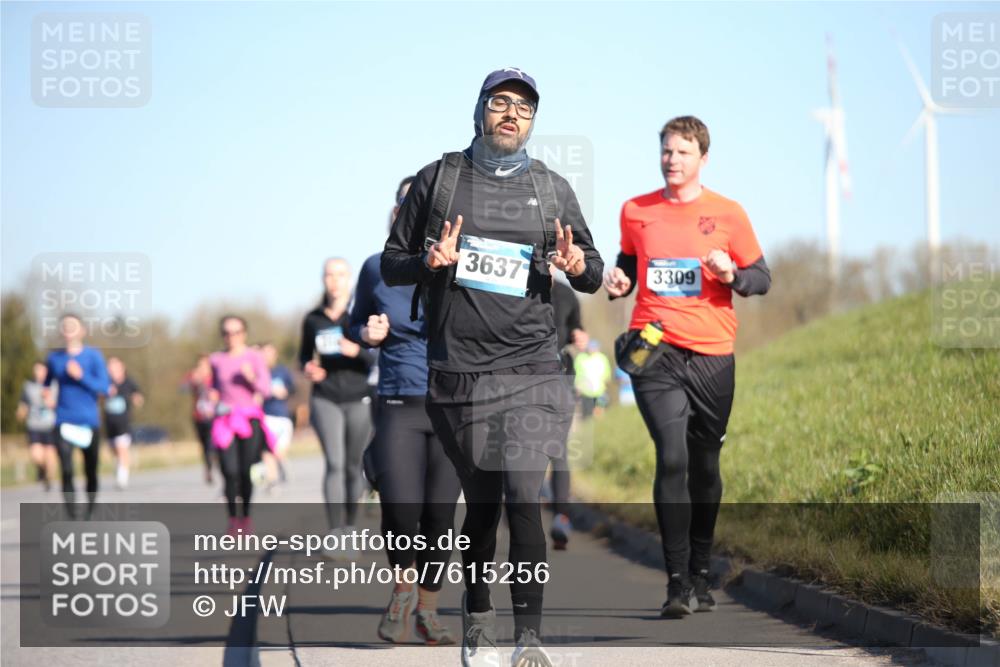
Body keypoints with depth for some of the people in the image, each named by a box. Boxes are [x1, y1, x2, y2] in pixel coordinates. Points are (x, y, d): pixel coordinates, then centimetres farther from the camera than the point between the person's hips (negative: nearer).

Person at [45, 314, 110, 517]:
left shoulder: (94, 356, -2)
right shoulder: (55, 357, 6)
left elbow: (104, 388, -8)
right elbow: (48, 381, 26)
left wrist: (81, 376, -18)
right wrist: (47, 393, 5)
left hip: (89, 422, 0)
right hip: (64, 422, 0)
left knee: (91, 473, 10)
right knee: (67, 471, -16)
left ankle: (90, 516, 30)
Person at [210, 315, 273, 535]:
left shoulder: (254, 357, 2)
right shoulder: (216, 360, 9)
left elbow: (266, 390, -3)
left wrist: (252, 378, -21)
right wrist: (212, 396, 1)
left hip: (250, 419, -1)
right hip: (225, 420, 1)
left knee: (247, 472, -4)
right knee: (230, 472, -12)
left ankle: (246, 517, 13)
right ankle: (233, 519, -4)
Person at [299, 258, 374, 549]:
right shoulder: (313, 319, 5)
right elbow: (304, 354, 20)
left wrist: (357, 351, -25)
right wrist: (307, 368, -2)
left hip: (358, 399, 0)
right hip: (325, 399, 0)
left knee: (353, 467, 7)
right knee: (334, 464, -13)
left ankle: (348, 528, 24)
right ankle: (334, 536, -18)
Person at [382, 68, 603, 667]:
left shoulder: (552, 189, 12)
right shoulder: (440, 179, 9)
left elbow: (594, 275, 17)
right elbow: (391, 264, 12)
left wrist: (579, 266, -7)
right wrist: (430, 262, -9)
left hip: (531, 370, 0)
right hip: (457, 371, 0)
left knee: (523, 498, -13)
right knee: (482, 502, 6)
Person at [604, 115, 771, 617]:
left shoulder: (727, 214, 4)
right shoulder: (636, 212, 8)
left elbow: (762, 278, 8)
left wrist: (732, 275, -13)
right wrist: (618, 280, 2)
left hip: (712, 355, 0)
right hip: (655, 351, 0)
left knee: (705, 466, 8)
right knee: (671, 457, -15)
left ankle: (700, 576, 23)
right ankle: (677, 582, -13)